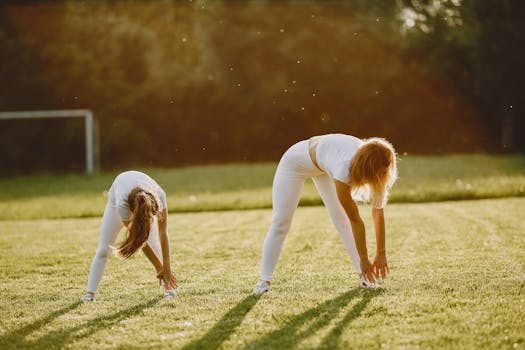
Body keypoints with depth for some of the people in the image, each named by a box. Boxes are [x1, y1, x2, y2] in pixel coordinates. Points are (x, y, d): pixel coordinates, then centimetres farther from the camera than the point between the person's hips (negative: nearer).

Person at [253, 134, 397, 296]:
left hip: (324, 165, 5)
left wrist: (381, 254, -19)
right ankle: (264, 280, -1)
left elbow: (378, 212, -19)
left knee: (342, 221, -5)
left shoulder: (375, 170, -29)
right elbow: (355, 220, -37)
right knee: (280, 223, -5)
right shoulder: (344, 168, -45)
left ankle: (363, 275, -3)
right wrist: (364, 260, -29)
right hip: (296, 160, -5)